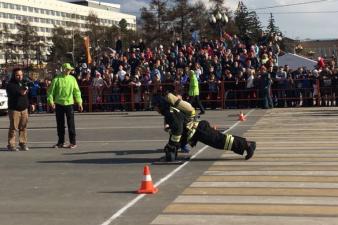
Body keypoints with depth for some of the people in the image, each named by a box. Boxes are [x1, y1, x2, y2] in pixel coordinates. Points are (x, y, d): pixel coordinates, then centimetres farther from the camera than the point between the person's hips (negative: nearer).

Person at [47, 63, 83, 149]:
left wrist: (79, 102, 2)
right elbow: (51, 91, 0)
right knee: (60, 124, 8)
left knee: (71, 124, -1)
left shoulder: (72, 79, 3)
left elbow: (76, 91, 6)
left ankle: (73, 142, 6)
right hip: (59, 104, 0)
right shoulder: (57, 79, -2)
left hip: (69, 104, 0)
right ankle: (61, 142, 18)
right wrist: (51, 101, -10)